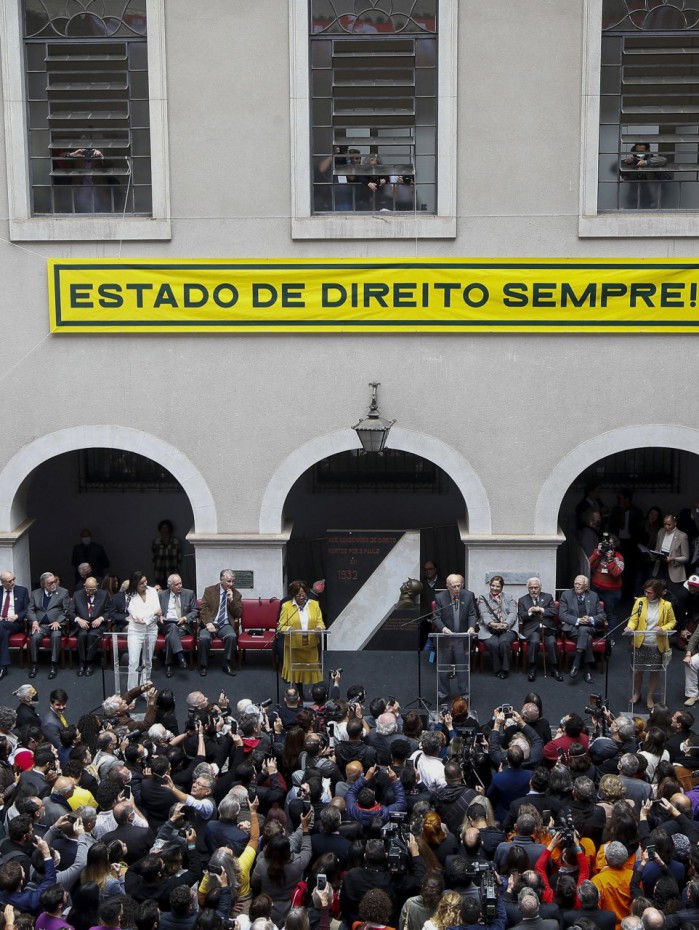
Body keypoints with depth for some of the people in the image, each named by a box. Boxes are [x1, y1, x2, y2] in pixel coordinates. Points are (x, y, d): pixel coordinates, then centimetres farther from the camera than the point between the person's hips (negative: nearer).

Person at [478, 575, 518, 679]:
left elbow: (513, 614, 4)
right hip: (488, 630, 0)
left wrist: (505, 624, -17)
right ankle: (497, 670, -12)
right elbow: (484, 614, -1)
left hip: (507, 629, 0)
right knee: (493, 644, -31)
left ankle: (505, 669, -15)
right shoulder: (483, 598, 16)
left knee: (504, 642, -32)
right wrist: (491, 623, -23)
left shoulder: (509, 598, 19)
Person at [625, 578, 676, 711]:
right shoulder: (640, 602, -7)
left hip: (657, 645, -1)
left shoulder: (666, 605, -9)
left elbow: (672, 622, 2)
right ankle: (637, 694, 36)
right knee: (637, 670, 12)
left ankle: (650, 698, 30)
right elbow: (634, 619, -5)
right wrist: (630, 627, -27)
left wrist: (663, 629, -18)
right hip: (641, 644, 1)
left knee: (655, 672, 11)